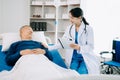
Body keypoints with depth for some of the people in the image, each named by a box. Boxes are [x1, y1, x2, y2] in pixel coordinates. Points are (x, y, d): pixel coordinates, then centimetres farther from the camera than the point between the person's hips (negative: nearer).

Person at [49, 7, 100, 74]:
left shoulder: (88, 29, -7)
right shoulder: (69, 28, 5)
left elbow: (90, 46, -12)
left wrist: (79, 47, -29)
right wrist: (49, 48, -1)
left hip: (86, 58, -3)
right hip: (73, 58, 3)